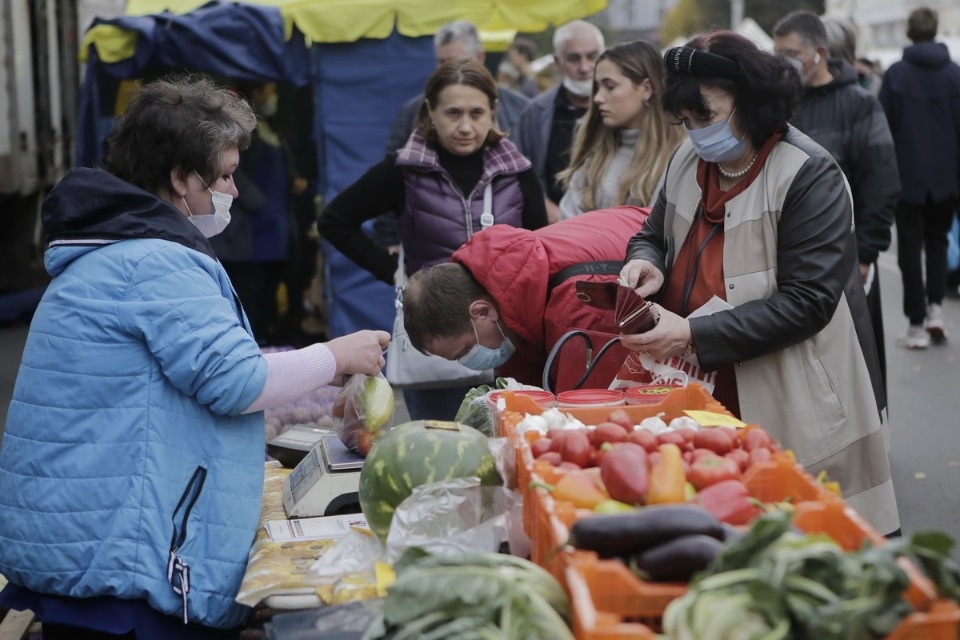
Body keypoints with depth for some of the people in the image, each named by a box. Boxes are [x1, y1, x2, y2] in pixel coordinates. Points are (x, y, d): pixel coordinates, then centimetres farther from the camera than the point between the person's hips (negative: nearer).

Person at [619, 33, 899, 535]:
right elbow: (654, 234, 23)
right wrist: (646, 263, -4)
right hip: (701, 396, 6)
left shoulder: (809, 175, -14)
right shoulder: (687, 161, 7)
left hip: (793, 411, -6)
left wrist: (693, 336, -25)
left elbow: (806, 301, -20)